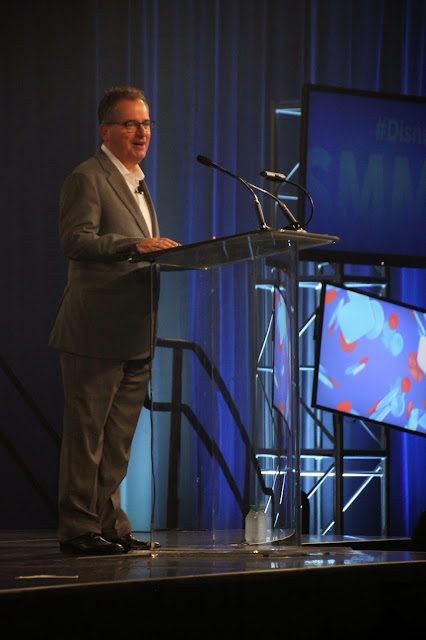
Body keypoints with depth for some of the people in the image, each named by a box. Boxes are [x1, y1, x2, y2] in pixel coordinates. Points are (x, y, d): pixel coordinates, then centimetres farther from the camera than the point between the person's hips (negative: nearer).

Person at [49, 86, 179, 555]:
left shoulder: (137, 182, 22)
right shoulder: (87, 178, -7)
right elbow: (75, 241, -20)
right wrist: (134, 245, -29)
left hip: (134, 336, 9)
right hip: (96, 334, -9)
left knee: (117, 440, 12)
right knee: (85, 434, -5)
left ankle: (110, 526, 17)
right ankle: (78, 529, 0)